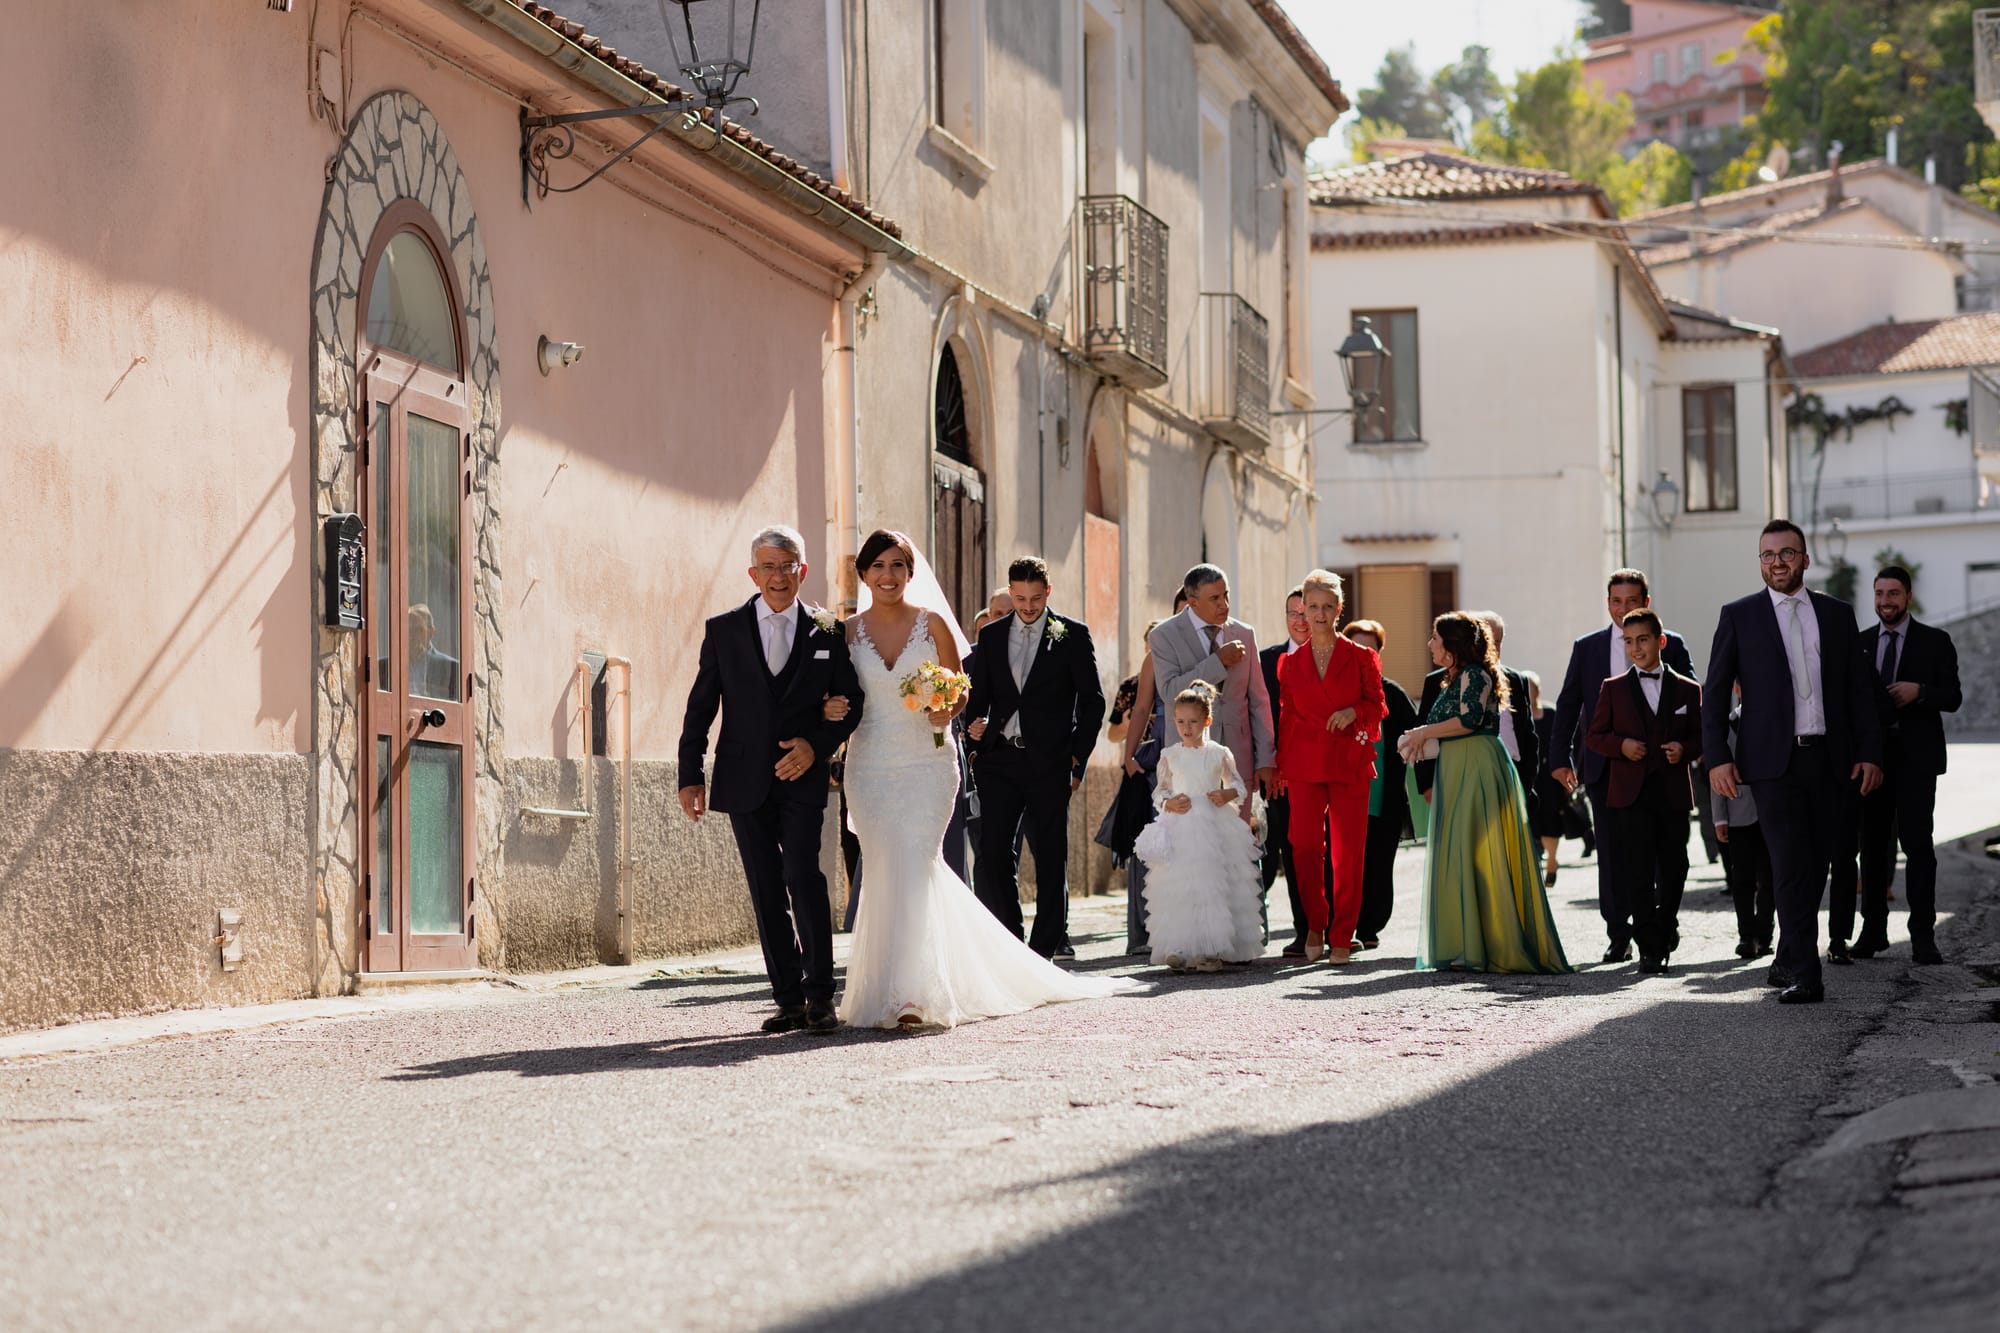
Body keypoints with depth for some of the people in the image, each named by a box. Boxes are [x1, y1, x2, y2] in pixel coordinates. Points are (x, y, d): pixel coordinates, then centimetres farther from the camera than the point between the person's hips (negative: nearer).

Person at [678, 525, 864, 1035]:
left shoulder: (827, 633, 5)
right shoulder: (723, 631, 6)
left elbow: (851, 704, 8)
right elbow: (700, 708, 7)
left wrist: (816, 745, -9)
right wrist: (691, 775, 1)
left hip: (802, 779, -2)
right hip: (745, 781, 2)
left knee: (804, 877, -17)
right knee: (767, 892, 5)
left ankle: (819, 996, -11)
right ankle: (789, 999, 11)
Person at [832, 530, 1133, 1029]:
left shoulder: (933, 623, 2)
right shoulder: (850, 631, 7)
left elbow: (960, 691, 6)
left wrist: (946, 712, -14)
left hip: (927, 764, -2)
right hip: (871, 767, 2)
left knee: (913, 870, -12)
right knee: (885, 874, 1)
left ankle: (910, 995, -14)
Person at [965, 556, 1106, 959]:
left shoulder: (1073, 635, 3)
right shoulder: (991, 635, 12)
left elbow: (1092, 699, 3)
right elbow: (978, 695, 15)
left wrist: (1078, 756, -3)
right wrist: (974, 727, -6)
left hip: (1049, 762, -2)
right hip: (1000, 759, 2)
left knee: (1051, 857, 2)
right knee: (991, 856, -4)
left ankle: (1046, 944, 10)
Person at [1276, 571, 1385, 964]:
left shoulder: (1360, 658, 5)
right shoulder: (1291, 663, 11)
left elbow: (1377, 706, 8)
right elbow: (1288, 715, 14)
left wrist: (1353, 712, -13)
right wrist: (1281, 767, 9)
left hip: (1349, 763, -1)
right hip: (1305, 765, 1)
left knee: (1348, 853, -4)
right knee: (1305, 847, -6)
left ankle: (1341, 937, 4)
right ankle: (1315, 925, 13)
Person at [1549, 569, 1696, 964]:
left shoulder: (1671, 646, 6)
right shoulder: (1587, 648, 10)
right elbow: (1568, 705, 10)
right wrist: (1561, 757, 3)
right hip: (1604, 765, 1)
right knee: (1611, 853, 0)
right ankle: (1619, 937, 5)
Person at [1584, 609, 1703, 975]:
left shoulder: (1687, 690, 11)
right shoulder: (1614, 689, 8)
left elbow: (1701, 737, 12)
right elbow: (1594, 736, 8)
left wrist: (1685, 750, -9)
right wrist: (1621, 745, -11)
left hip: (1673, 793, 2)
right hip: (1631, 793, -2)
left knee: (1673, 870, 7)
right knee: (1638, 872, -9)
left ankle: (1666, 927, 30)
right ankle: (1650, 948, -8)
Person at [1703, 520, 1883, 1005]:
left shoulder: (1837, 614, 12)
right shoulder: (1739, 616, 5)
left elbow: (1860, 689, 12)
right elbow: (1714, 693, 4)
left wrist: (1869, 753, 3)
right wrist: (1717, 758, -5)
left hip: (1831, 761, 3)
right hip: (1774, 761, -3)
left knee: (1814, 866, 6)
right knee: (1791, 865, -11)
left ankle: (1787, 961, 21)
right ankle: (1804, 976, -13)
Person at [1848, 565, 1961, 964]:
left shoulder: (1935, 642, 4)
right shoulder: (1860, 643, 12)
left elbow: (1953, 697, 0)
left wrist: (1919, 691, -19)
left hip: (1915, 756, -3)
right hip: (1872, 753, 3)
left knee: (1917, 843, -9)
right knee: (1872, 844, 6)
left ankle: (1923, 936, -8)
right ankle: (1873, 929, 15)